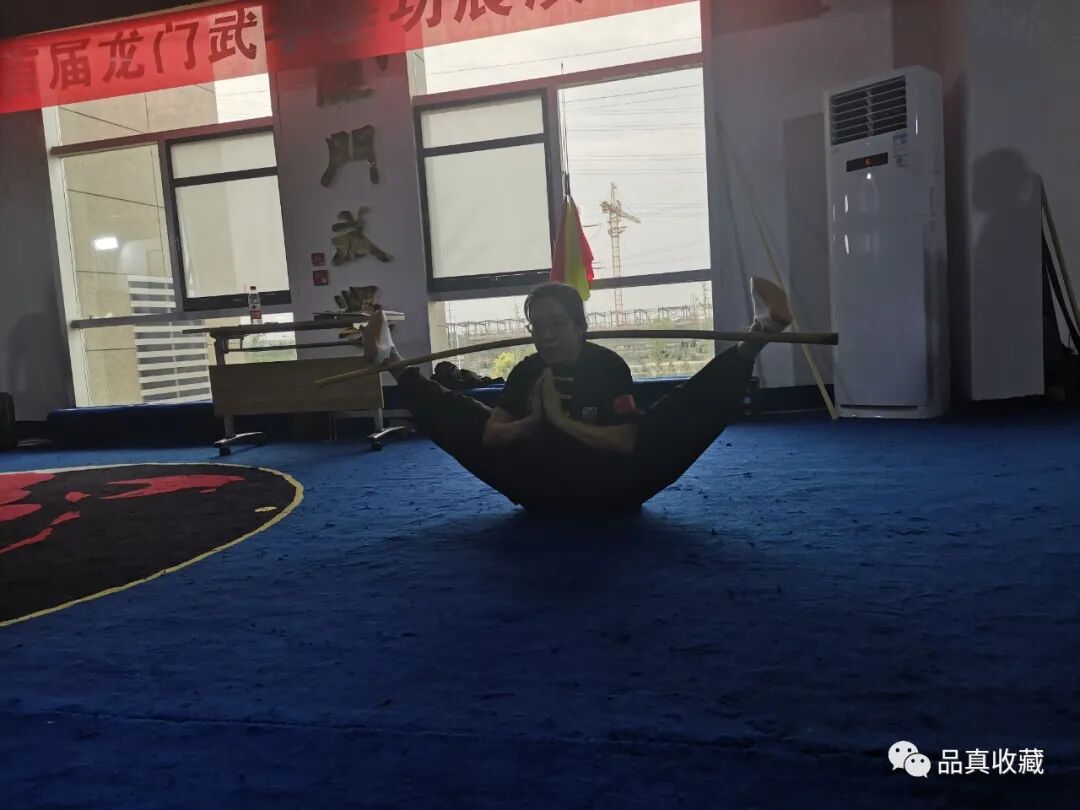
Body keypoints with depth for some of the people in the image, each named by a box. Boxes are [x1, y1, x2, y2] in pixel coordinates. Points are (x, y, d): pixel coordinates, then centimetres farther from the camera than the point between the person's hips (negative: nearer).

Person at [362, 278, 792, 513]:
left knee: (680, 412, -23)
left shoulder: (609, 365, -12)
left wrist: (560, 419, -26)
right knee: (464, 416, -3)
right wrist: (531, 421, -23)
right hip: (542, 490, 3)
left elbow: (626, 443, -23)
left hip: (609, 490, -3)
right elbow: (489, 436, -5)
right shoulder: (525, 372, -1)